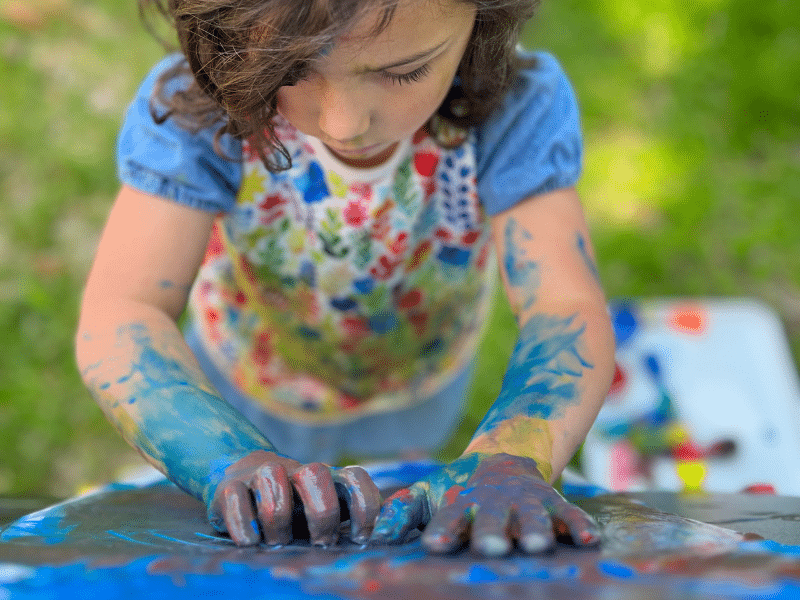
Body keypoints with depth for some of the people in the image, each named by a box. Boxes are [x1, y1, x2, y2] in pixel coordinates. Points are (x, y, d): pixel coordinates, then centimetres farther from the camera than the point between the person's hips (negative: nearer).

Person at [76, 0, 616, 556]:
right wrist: (234, 464, -61)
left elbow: (567, 310, -43)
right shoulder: (192, 105, -37)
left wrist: (507, 460, -64)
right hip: (243, 390, -1)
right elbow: (118, 318, -42)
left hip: (417, 387, 2)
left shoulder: (518, 102, -35)